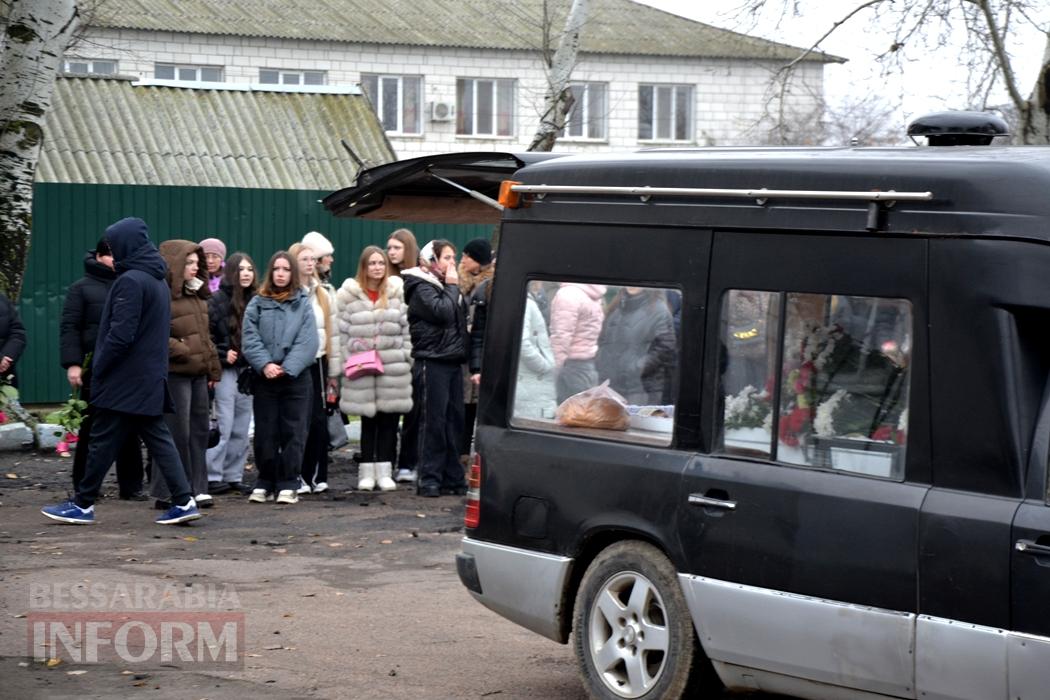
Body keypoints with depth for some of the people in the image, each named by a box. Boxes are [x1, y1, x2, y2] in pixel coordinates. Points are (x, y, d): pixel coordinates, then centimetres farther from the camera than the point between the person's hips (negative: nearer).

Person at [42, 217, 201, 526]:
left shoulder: (130, 281, -16)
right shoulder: (158, 281, 14)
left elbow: (121, 334, -21)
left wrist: (99, 368, -12)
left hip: (125, 380, -9)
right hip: (151, 379, 9)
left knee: (103, 441, 0)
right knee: (158, 438, 7)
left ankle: (83, 505, 8)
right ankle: (183, 501, 0)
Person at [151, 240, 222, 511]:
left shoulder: (197, 294, 19)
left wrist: (213, 368, 20)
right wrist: (180, 350, -20)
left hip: (198, 373, 9)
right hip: (174, 373, -9)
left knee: (199, 430, 10)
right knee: (177, 432, -6)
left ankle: (196, 488, 18)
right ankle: (169, 492, 1)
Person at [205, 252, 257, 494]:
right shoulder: (217, 300, -4)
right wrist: (223, 355, -13)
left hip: (248, 371, 5)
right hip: (226, 371, -5)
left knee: (241, 429, 7)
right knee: (224, 427, -7)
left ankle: (233, 476, 14)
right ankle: (213, 476, -2)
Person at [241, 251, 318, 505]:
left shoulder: (303, 304, 4)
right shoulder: (257, 303, 6)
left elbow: (308, 342, -5)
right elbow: (249, 339, -1)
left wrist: (287, 367, -14)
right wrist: (265, 365, -15)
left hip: (295, 377, -1)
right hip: (264, 377, 1)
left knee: (293, 432, -1)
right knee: (265, 432, 5)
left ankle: (288, 484, 4)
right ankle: (265, 483, 13)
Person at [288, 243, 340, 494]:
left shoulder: (323, 295, 16)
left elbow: (333, 333, 18)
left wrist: (334, 372, 15)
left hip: (318, 363, 5)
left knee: (319, 420, 2)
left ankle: (316, 476, 10)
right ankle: (296, 477, 1)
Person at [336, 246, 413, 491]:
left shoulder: (398, 292, 5)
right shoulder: (349, 294, 1)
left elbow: (407, 328, 8)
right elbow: (343, 331, 2)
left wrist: (407, 358, 2)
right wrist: (347, 360, -3)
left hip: (393, 368, 1)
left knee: (389, 421, 2)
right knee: (368, 421, 4)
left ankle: (384, 471, 8)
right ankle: (367, 472, 9)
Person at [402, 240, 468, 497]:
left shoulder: (447, 287, 21)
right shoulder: (422, 288, -6)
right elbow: (443, 312, -21)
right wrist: (451, 286, -9)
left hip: (452, 362, 8)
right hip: (431, 362, -8)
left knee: (454, 421, 6)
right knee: (433, 422, -7)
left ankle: (452, 478, 10)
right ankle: (430, 479, -5)